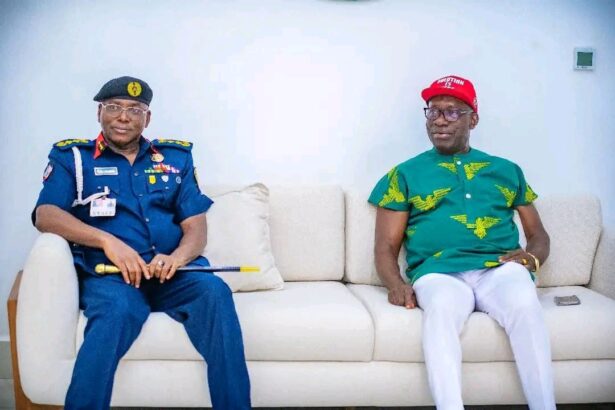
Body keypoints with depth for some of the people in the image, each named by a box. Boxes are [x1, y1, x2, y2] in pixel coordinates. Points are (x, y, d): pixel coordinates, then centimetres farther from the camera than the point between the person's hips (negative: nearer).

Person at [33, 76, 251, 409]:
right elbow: (45, 215, -2)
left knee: (215, 292, -29)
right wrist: (107, 240, -18)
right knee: (117, 309, -37)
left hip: (172, 270, 2)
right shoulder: (72, 156, 13)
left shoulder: (175, 157, 18)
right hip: (108, 272, -2)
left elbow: (196, 226, 9)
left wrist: (177, 257, -15)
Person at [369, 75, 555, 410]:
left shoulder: (507, 171, 24)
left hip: (499, 268, 2)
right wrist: (396, 284, -10)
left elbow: (538, 234, 23)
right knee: (440, 309, -37)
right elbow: (386, 246, 12)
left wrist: (531, 258, -2)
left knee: (525, 304, -34)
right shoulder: (405, 174, 18)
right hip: (439, 272, -1)